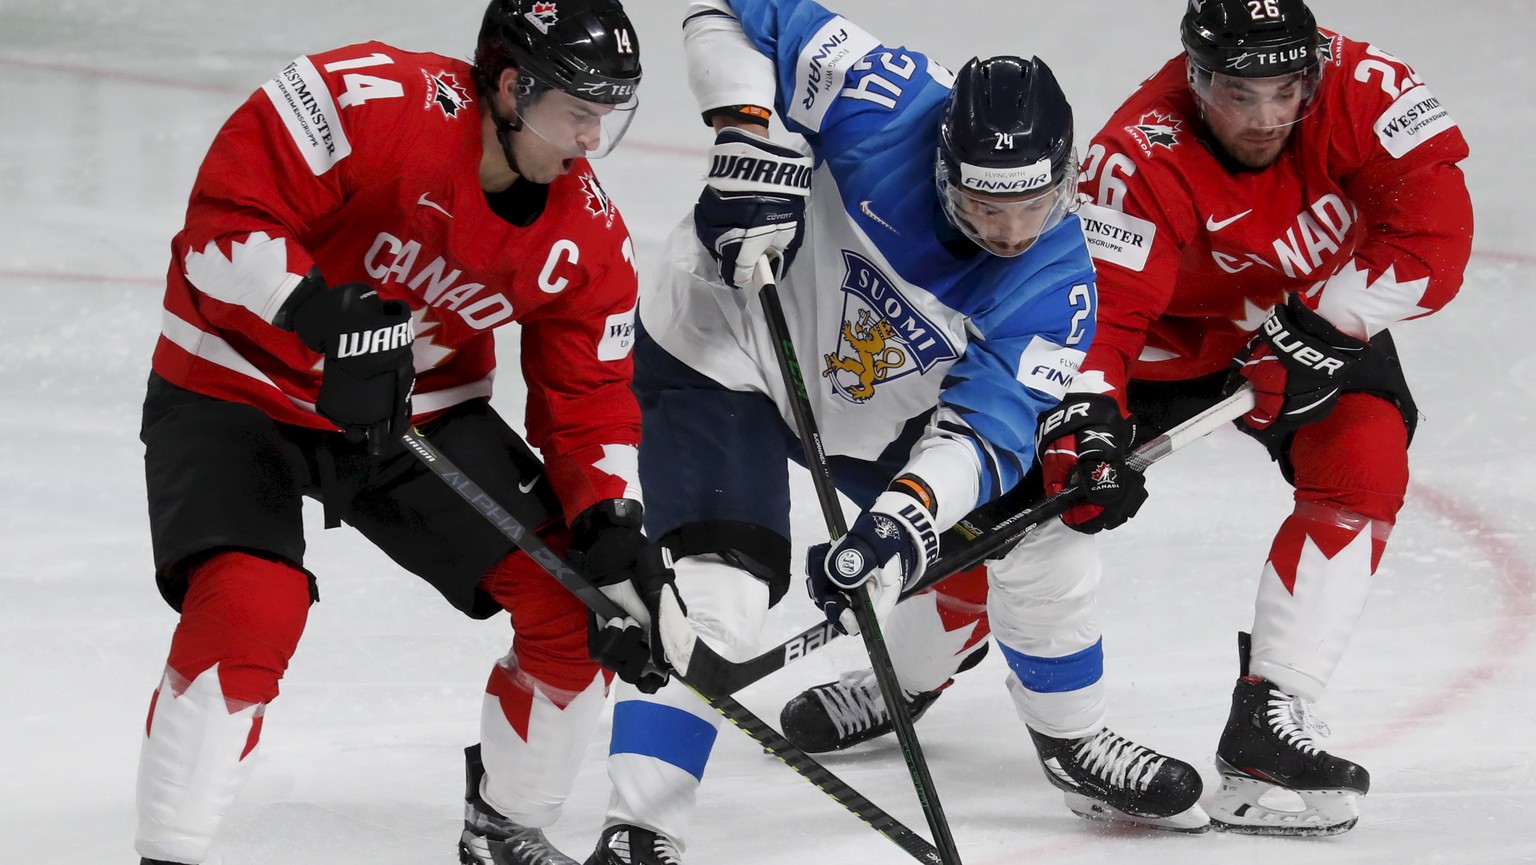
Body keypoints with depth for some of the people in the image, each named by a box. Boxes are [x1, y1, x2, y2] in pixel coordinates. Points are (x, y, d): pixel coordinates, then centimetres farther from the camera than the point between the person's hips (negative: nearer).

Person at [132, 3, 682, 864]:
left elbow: (590, 405, -3)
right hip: (236, 385, -6)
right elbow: (224, 219, -29)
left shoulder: (589, 238, -9)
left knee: (574, 599, -3)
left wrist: (615, 539, -17)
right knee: (248, 607, -29)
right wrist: (323, 314, -44)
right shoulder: (369, 100, -28)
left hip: (420, 412, 6)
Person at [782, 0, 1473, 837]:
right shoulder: (1140, 158, -33)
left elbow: (1435, 221, -31)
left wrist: (1319, 329, -33)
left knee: (1363, 472, -25)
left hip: (1327, 324, 2)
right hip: (1172, 336, -1)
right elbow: (1098, 305, -36)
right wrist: (1088, 416, -53)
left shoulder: (1359, 87, -29)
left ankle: (1268, 725, -24)